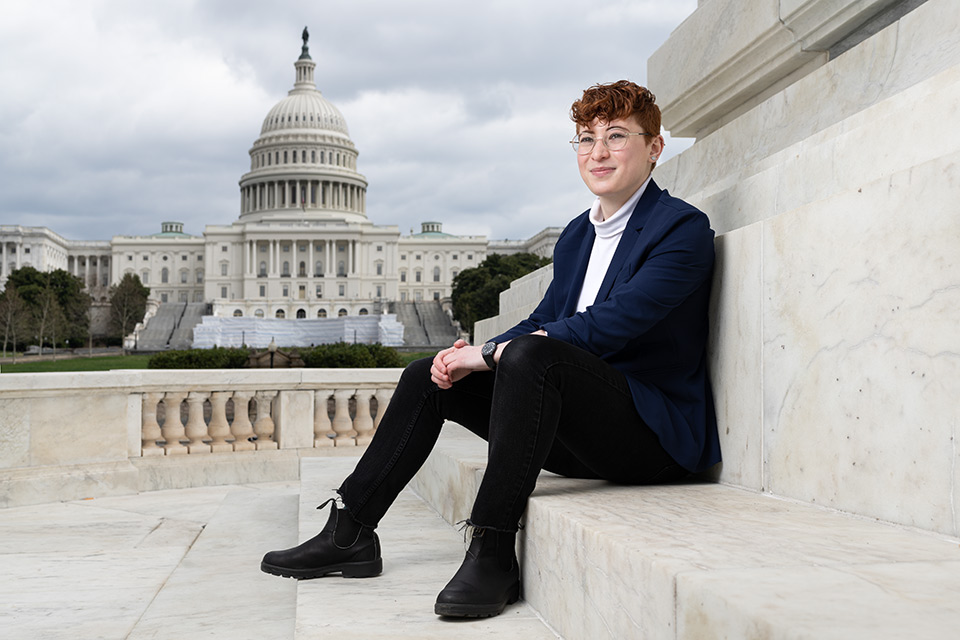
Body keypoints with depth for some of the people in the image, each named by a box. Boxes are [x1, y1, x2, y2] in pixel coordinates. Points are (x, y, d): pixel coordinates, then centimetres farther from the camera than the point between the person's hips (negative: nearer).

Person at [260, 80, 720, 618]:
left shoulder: (685, 228, -9)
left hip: (655, 429, -8)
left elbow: (609, 324, -21)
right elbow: (542, 321, 15)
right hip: (580, 429, 8)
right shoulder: (577, 235, 17)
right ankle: (350, 534, 3)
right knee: (430, 377, 2)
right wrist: (469, 359, -6)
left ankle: (493, 554, -31)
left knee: (531, 355, -33)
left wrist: (491, 353, -19)